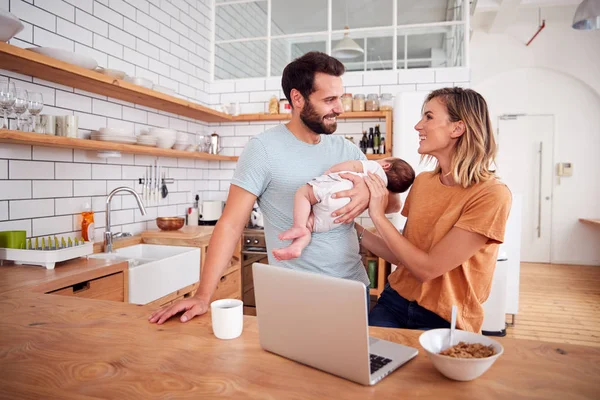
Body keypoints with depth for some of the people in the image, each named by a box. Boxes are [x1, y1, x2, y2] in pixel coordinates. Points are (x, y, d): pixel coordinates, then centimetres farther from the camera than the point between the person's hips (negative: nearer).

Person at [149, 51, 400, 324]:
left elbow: (394, 204, 6)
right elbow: (231, 224, -13)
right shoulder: (264, 148, -12)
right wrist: (203, 296, -20)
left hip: (355, 288, 6)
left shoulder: (346, 149, 4)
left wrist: (370, 193, -17)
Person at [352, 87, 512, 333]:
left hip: (443, 321, -4)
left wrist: (378, 215, -15)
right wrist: (354, 229, -1)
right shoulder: (422, 181, 2)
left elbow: (426, 268, -20)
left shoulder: (491, 195, -17)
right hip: (396, 300, 5)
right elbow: (403, 257, 8)